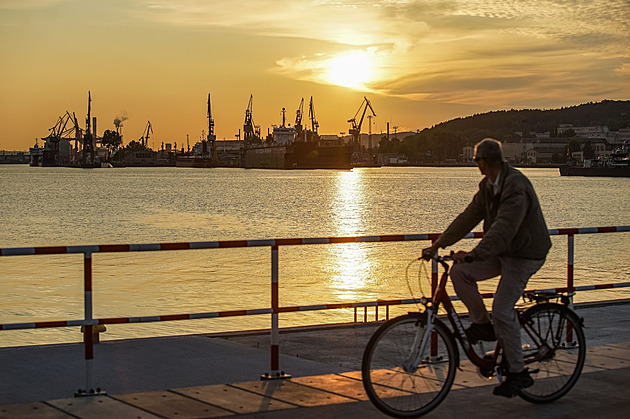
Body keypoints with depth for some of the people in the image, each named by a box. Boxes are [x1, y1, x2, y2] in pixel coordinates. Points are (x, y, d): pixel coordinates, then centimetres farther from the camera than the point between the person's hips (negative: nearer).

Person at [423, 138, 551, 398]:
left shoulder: (516, 186, -25)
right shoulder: (488, 185, 5)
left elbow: (504, 228, -36)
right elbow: (469, 217, 6)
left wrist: (473, 255, -43)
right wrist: (438, 244, 1)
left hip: (524, 254, -8)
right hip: (502, 251, 8)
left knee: (502, 310, -15)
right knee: (459, 272, -9)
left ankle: (518, 373, -2)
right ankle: (482, 324, 7)